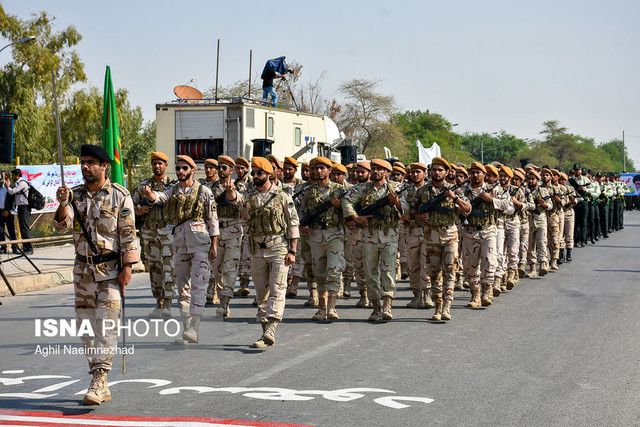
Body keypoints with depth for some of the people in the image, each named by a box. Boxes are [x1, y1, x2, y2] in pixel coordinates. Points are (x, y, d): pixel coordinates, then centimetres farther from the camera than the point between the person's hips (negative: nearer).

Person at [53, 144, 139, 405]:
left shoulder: (120, 195, -4)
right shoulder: (76, 195, 7)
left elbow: (128, 233, -5)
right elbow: (62, 226, -5)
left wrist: (127, 267, -10)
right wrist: (62, 204, -24)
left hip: (111, 269, -5)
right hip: (83, 269, 5)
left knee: (106, 325, -12)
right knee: (86, 325, 6)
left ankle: (99, 382, -14)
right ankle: (100, 387, 14)